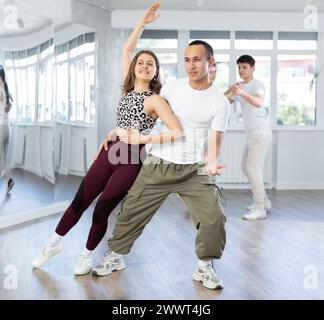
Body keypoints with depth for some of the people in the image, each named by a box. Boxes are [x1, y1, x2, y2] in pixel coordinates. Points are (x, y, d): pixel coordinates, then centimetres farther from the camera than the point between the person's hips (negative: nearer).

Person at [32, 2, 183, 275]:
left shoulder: (155, 100, -10)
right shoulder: (128, 89, 7)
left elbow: (178, 132, -21)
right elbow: (127, 50, 16)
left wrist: (144, 138, -17)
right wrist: (143, 22, 11)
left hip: (132, 159, -5)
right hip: (110, 152, 5)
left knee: (102, 209, -1)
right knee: (80, 201, 6)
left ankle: (88, 255, 21)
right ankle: (55, 244, 24)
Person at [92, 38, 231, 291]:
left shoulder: (220, 102, -4)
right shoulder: (173, 87, 2)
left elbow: (214, 142, -10)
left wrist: (211, 165, -30)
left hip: (193, 170, -1)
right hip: (158, 165, 2)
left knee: (214, 217, -12)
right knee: (132, 211, 7)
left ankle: (205, 267, 10)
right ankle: (116, 257, 28)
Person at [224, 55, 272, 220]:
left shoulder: (257, 85, -11)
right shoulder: (241, 87, 14)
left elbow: (259, 102, -33)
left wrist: (241, 93, -48)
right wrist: (230, 91, -12)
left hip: (261, 134, -9)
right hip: (251, 134, 9)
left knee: (253, 170, -12)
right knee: (246, 168, 16)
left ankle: (260, 208, -6)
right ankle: (264, 201, 27)